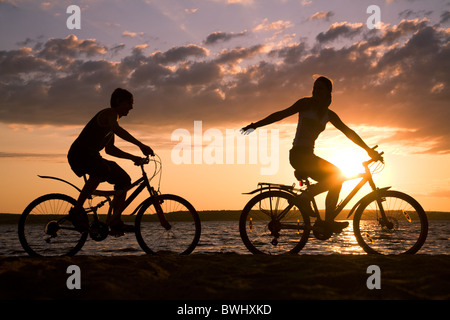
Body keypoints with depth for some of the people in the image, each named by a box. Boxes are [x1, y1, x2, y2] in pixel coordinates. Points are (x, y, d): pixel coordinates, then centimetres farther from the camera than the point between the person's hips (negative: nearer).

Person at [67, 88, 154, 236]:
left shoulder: (113, 118, 22)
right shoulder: (110, 113, -9)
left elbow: (109, 149, 29)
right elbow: (117, 129, -34)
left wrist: (133, 157, 21)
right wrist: (140, 145, -40)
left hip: (90, 157, 11)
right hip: (80, 155, -11)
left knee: (124, 179, 9)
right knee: (99, 174, -40)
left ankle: (115, 223, 9)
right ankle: (77, 211, -27)